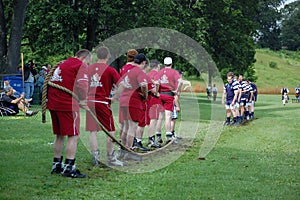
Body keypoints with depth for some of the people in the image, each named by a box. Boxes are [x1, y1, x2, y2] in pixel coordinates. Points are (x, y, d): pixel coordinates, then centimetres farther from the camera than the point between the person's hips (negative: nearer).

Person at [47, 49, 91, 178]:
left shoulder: (61, 64, 21)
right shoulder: (81, 66, -4)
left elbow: (50, 82, 23)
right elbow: (82, 85, -19)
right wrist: (83, 101, -6)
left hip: (53, 104, 8)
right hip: (68, 105, -8)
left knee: (60, 135, 18)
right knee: (73, 136, -3)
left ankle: (56, 165, 23)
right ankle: (69, 168, -6)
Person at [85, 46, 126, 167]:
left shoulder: (89, 68, 9)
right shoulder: (110, 70, -5)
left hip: (89, 101, 5)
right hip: (102, 102, -5)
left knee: (92, 131, 7)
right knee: (110, 131, 4)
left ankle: (95, 158, 5)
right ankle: (111, 159, 6)